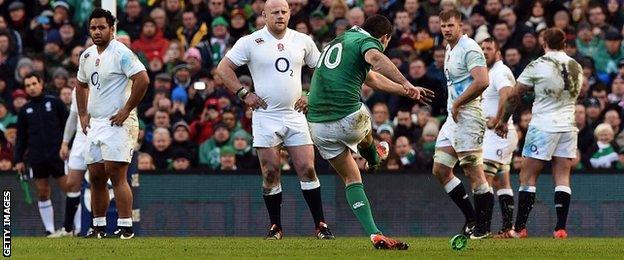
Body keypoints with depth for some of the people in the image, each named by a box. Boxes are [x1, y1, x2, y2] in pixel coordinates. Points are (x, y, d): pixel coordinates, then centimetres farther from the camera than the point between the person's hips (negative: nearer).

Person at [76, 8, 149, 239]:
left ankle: (125, 227, -11)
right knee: (95, 177, 9)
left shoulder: (121, 53, -12)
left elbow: (142, 80, -21)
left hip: (118, 123, -8)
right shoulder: (87, 56, 14)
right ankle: (98, 227, 17)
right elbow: (81, 86, 30)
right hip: (95, 124, 8)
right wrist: (83, 115, 19)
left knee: (116, 175, -12)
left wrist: (126, 111, -18)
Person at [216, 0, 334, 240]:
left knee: (307, 170, -5)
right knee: (270, 173, -2)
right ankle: (275, 226, 9)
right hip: (266, 116, -2)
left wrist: (311, 95, 7)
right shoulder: (250, 42, -2)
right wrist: (243, 94, -4)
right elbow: (223, 69, 2)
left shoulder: (303, 41, 7)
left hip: (295, 115, 2)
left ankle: (320, 225, 1)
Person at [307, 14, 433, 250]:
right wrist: (407, 85, -37)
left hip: (317, 125, 7)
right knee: (364, 124, 31)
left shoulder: (337, 43, 27)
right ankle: (372, 155, 59)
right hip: (347, 117, -7)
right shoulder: (368, 42, 0)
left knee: (351, 178, 16)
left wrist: (407, 91, 47)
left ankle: (374, 234, 7)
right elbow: (375, 58, -27)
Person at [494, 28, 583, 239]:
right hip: (568, 126, 5)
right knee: (562, 179, 4)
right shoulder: (576, 67, 6)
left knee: (528, 177, 2)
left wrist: (503, 121, 7)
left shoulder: (537, 66, -9)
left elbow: (514, 96, -4)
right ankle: (560, 228, -2)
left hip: (543, 126, -5)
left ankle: (520, 227, 1)